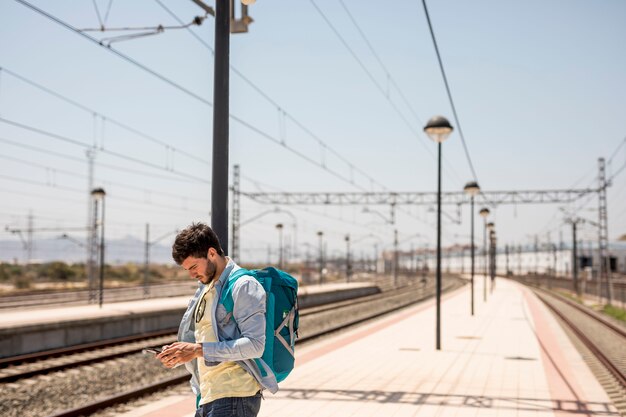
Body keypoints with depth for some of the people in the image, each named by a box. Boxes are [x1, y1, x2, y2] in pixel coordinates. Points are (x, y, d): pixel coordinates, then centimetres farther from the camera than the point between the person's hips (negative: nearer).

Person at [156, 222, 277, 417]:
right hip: (207, 398, 9)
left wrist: (199, 350, -22)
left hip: (235, 398, -9)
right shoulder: (205, 288, 18)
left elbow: (254, 345, -19)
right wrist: (176, 355, 3)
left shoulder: (243, 286, -10)